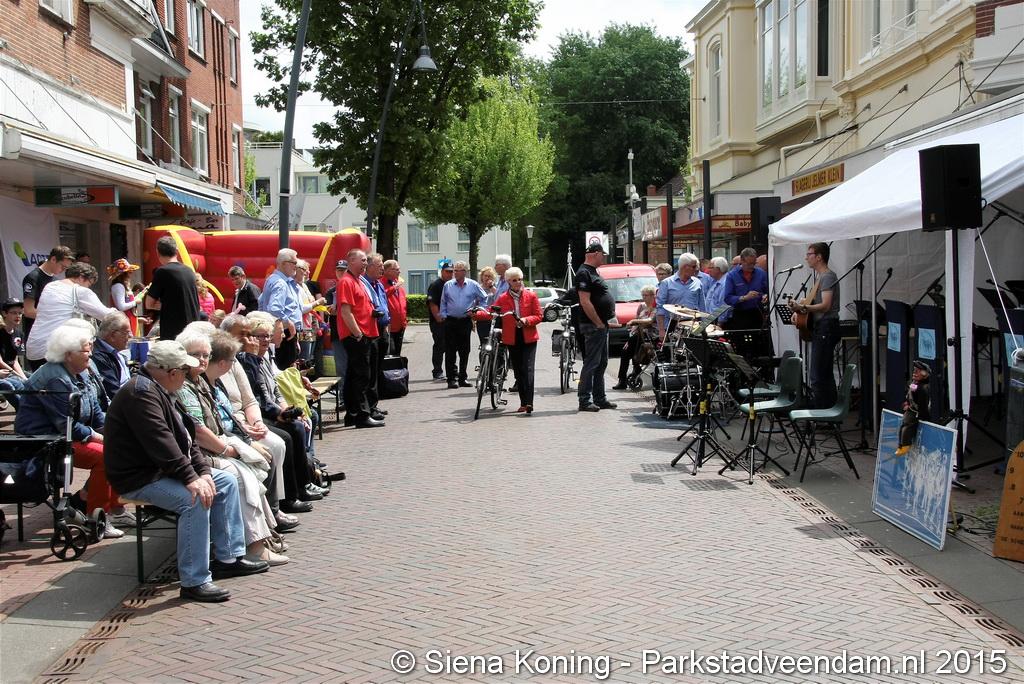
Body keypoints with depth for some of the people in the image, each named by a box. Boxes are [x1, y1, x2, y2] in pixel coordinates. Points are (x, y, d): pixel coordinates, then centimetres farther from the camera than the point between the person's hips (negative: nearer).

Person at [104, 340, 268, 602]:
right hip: (138, 479, -11)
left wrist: (204, 471, -1)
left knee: (227, 482, 9)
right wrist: (191, 479, -32)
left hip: (163, 469, 11)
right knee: (195, 500, -31)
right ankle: (194, 582, -25)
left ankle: (228, 558, 13)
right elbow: (161, 442, -30)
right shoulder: (141, 392, -21)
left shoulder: (159, 391, 13)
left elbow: (187, 437, 11)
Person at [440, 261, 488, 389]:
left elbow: (484, 299, 12)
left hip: (466, 322, 1)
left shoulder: (473, 285, 2)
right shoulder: (448, 285, 3)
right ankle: (452, 379, -3)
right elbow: (443, 302, 12)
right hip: (451, 322, -1)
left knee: (464, 351, 6)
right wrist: (444, 316, 4)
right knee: (450, 351, -5)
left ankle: (462, 378, 15)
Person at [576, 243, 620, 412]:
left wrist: (608, 321, 16)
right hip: (593, 326, -10)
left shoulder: (592, 272, 17)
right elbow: (585, 302, -21)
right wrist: (599, 323, -19)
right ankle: (584, 400, -3)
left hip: (602, 324, 10)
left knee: (601, 363, 13)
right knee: (591, 363, -7)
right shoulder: (584, 273, -15)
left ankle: (600, 398, 19)